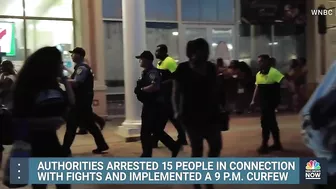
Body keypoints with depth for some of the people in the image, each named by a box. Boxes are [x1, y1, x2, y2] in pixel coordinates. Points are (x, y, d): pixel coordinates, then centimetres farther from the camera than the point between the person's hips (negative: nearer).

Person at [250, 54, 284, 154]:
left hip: (271, 101, -8)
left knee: (265, 121, -6)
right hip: (263, 102, 8)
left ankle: (264, 145, 4)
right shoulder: (258, 74, 10)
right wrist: (253, 100, 15)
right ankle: (277, 144, 25)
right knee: (271, 122, 14)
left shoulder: (274, 72, -13)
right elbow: (257, 87, 18)